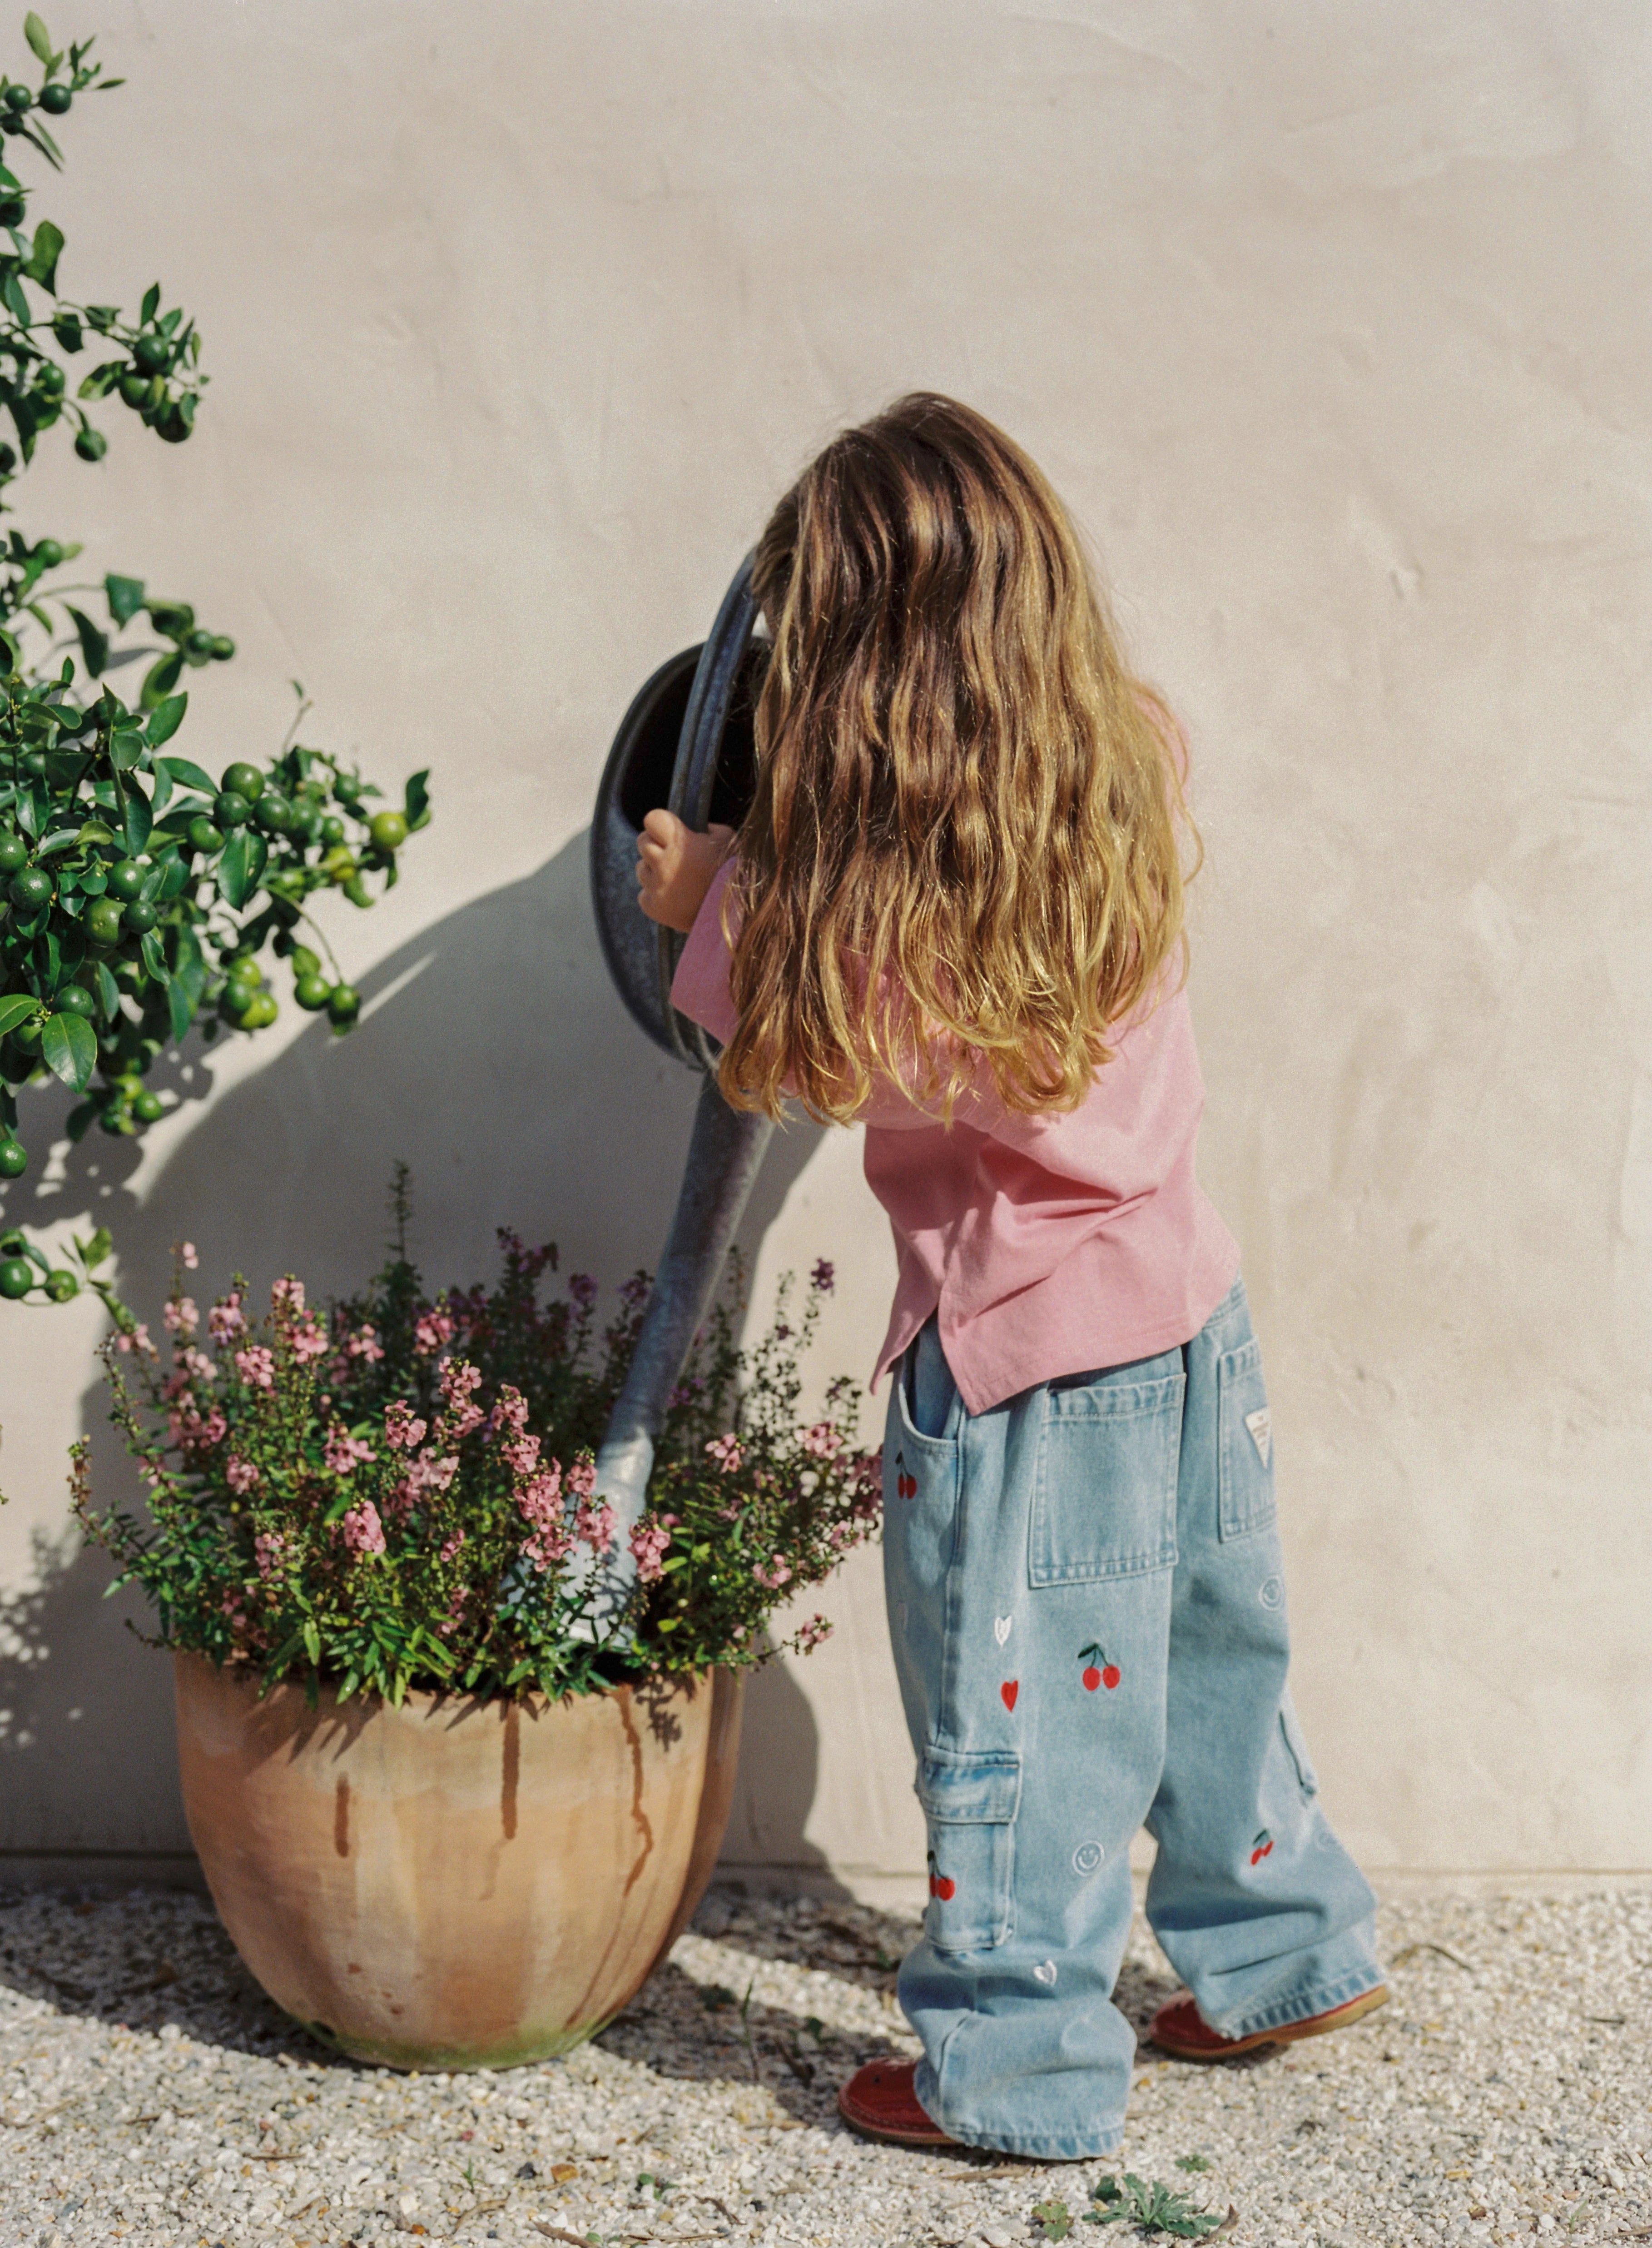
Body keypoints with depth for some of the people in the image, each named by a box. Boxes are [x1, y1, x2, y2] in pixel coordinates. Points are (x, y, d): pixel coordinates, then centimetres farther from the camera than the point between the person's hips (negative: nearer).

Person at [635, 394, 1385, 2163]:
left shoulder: (889, 873, -23)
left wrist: (706, 901, 5)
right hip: (1185, 1292, 8)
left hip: (1020, 1339, -7)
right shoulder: (1134, 764, -2)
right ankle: (1284, 1953, 40)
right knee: (1202, 1653, 23)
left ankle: (1021, 2073, 22)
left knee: (1015, 1718, 7)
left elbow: (800, 1055, -10)